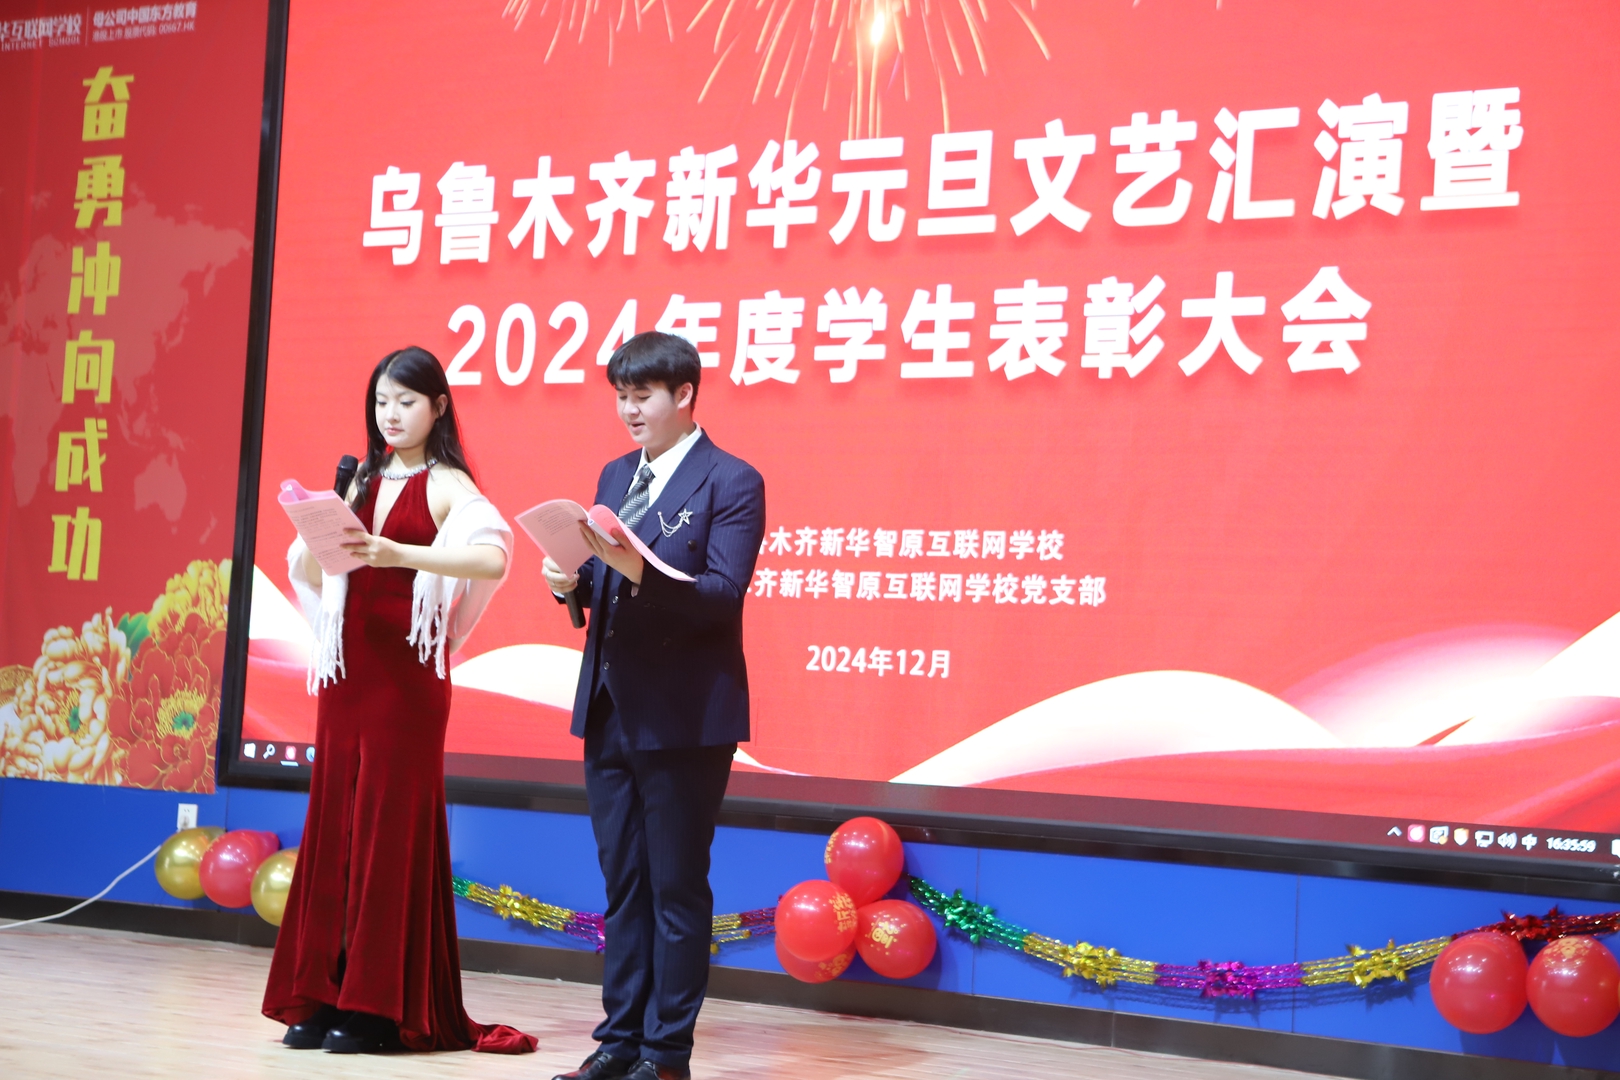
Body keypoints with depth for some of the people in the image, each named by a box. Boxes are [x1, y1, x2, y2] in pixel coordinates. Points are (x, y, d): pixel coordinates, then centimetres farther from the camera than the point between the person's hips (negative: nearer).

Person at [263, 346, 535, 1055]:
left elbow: (492, 557, -23)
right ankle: (325, 996, 12)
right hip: (347, 670, 6)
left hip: (407, 675, -6)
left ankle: (382, 1005, 2)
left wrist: (396, 553, -33)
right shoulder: (362, 481, 14)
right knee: (333, 824, 6)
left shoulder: (447, 486, -4)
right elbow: (309, 571, 13)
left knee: (389, 826, -3)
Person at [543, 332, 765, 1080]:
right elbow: (602, 583, 14)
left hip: (682, 716, -7)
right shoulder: (615, 477, 15)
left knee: (676, 887, 0)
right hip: (609, 709, 7)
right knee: (622, 883, 13)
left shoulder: (731, 482, -7)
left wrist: (639, 571, -30)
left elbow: (722, 596, -17)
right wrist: (572, 580, -8)